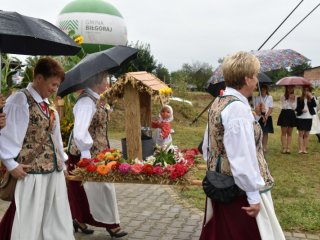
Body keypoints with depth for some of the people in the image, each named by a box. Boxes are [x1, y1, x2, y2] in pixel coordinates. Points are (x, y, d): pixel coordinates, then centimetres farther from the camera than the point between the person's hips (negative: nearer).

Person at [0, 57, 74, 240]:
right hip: (31, 172, -8)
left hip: (54, 171, 8)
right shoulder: (20, 101, -9)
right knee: (28, 222, 2)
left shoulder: (49, 105, 14)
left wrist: (62, 162, 17)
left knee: (55, 221, 14)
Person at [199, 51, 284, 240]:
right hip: (239, 190, -9)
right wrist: (254, 196, -19)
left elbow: (209, 145, 13)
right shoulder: (238, 107, -22)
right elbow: (243, 157, -25)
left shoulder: (218, 103, 6)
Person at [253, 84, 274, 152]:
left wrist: (266, 116, -11)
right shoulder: (257, 98, 4)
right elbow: (255, 108, 0)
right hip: (259, 117, 0)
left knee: (265, 133, 4)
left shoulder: (269, 97, 3)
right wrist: (261, 115, -11)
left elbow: (271, 108, -2)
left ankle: (264, 147, 8)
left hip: (267, 117, 0)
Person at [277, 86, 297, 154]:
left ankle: (288, 148, 8)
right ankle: (284, 148, 2)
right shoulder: (282, 97, 1)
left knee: (289, 133, 6)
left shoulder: (295, 97, 6)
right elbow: (283, 106, -9)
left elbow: (294, 107, -2)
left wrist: (292, 100, -12)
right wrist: (288, 99, -12)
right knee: (284, 132, -1)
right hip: (284, 114, -2)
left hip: (292, 115, 2)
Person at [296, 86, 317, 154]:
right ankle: (300, 149, 0)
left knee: (306, 134, 5)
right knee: (301, 134, -2)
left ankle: (305, 149, 10)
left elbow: (314, 105, -11)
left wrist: (312, 97, -15)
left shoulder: (311, 98, 6)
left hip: (308, 118, 2)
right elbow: (296, 108, 1)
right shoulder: (299, 99, 2)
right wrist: (301, 110, -17)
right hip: (300, 118, -1)